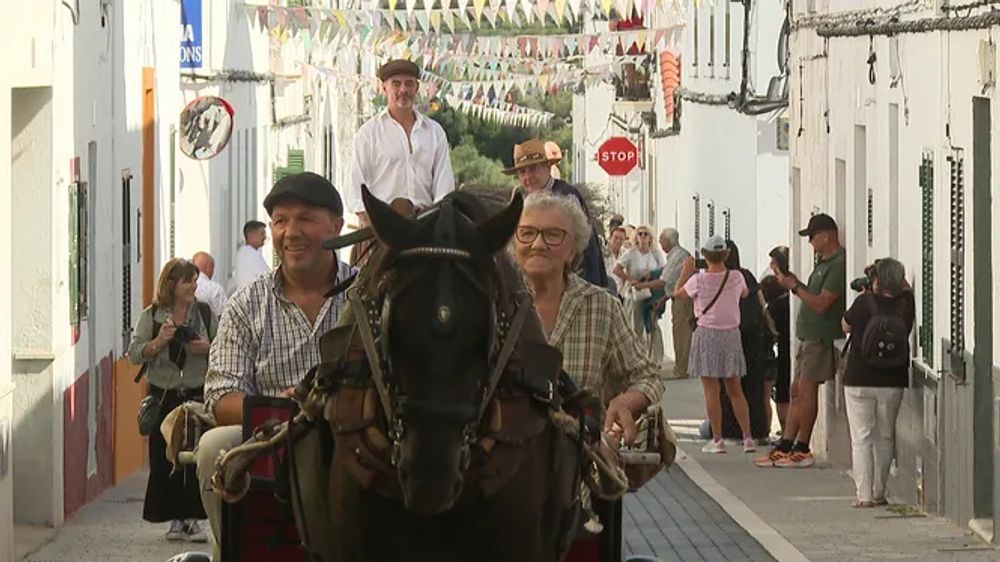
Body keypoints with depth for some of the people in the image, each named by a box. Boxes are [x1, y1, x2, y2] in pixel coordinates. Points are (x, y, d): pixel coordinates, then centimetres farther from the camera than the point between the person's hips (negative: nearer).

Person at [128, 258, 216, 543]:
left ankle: (192, 519, -2)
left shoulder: (205, 313, 5)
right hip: (164, 398, 0)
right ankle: (176, 519, 9)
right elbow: (134, 354, -1)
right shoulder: (151, 316, 2)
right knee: (165, 460, 0)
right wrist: (158, 342, -16)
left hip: (198, 394, 0)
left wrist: (208, 348, -9)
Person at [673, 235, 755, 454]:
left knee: (711, 391, 0)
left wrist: (686, 271, 16)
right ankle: (747, 438, 7)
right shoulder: (736, 278, -5)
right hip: (731, 335, 3)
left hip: (707, 334, -3)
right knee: (735, 390, 11)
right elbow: (745, 294, 18)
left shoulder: (699, 280, -13)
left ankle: (717, 440, -1)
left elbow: (678, 294, 4)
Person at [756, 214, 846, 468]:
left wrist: (794, 287, -14)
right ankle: (785, 446, 12)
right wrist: (790, 278, 10)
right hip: (809, 335, 10)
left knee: (806, 390, -7)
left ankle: (802, 450, -2)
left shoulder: (839, 265, -17)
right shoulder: (824, 262, 16)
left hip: (821, 337, -10)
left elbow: (821, 304, -21)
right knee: (797, 392, 10)